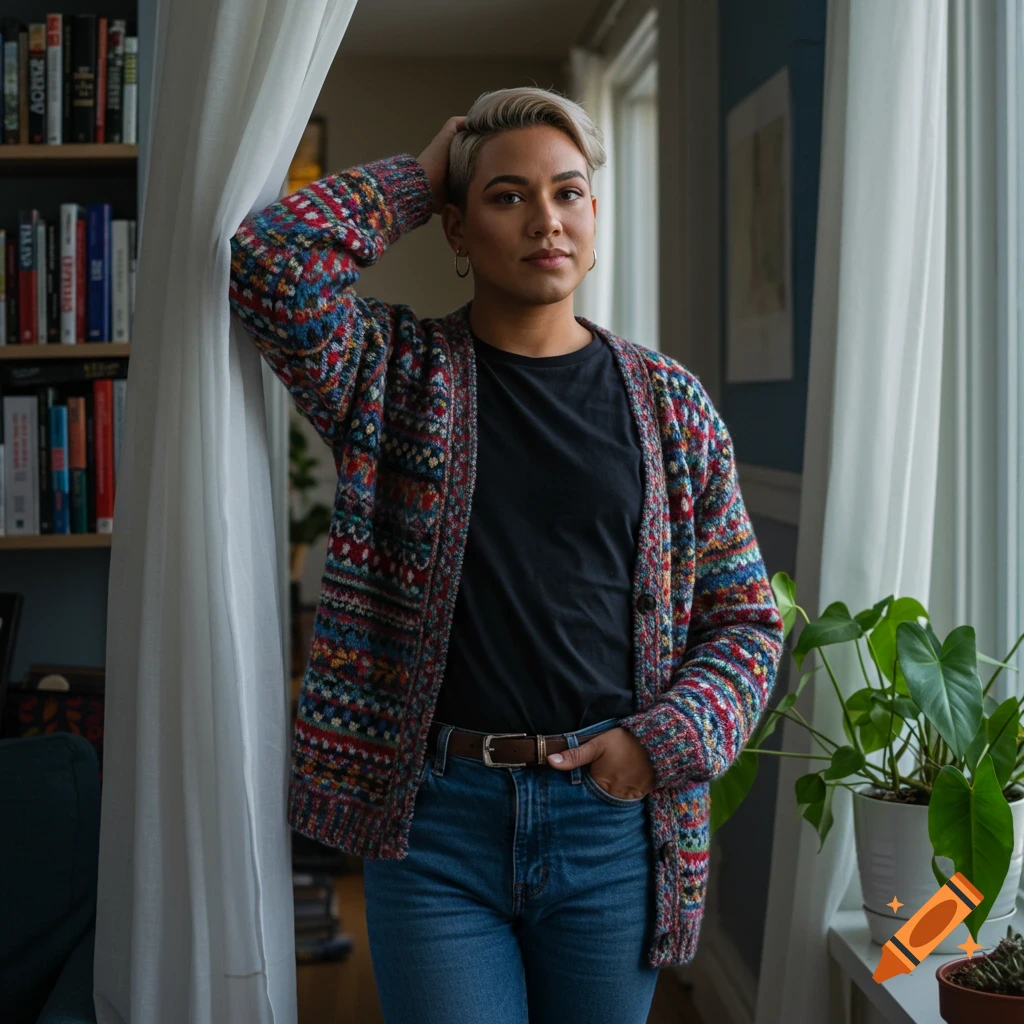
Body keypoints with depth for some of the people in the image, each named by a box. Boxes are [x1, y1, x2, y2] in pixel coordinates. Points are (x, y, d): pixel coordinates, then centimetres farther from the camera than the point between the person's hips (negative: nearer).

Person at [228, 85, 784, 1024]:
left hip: (613, 819, 2)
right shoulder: (398, 372, 2)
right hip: (433, 814, -2)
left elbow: (746, 619, 8)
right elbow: (272, 260, -16)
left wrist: (667, 739, -8)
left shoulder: (669, 403, 6)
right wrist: (411, 181, -2)